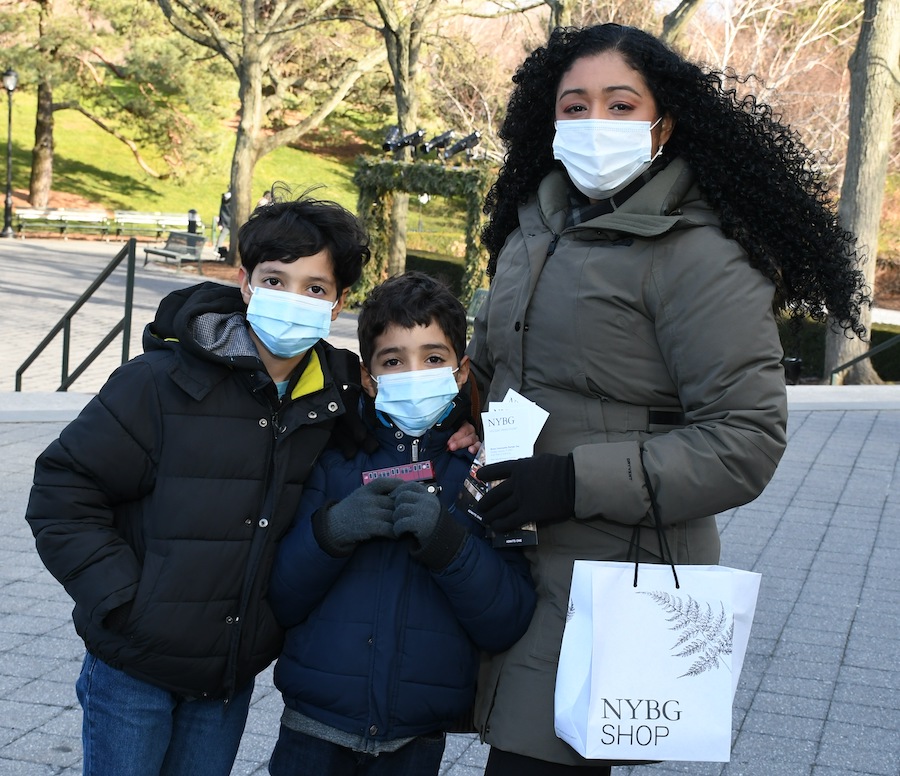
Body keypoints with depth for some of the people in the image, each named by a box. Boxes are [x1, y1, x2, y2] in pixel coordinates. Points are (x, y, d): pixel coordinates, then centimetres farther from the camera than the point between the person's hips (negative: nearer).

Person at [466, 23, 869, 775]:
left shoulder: (697, 257, -13)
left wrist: (576, 480, -21)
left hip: (616, 571, -7)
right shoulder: (533, 231, 11)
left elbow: (747, 440, -17)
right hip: (514, 553, 7)